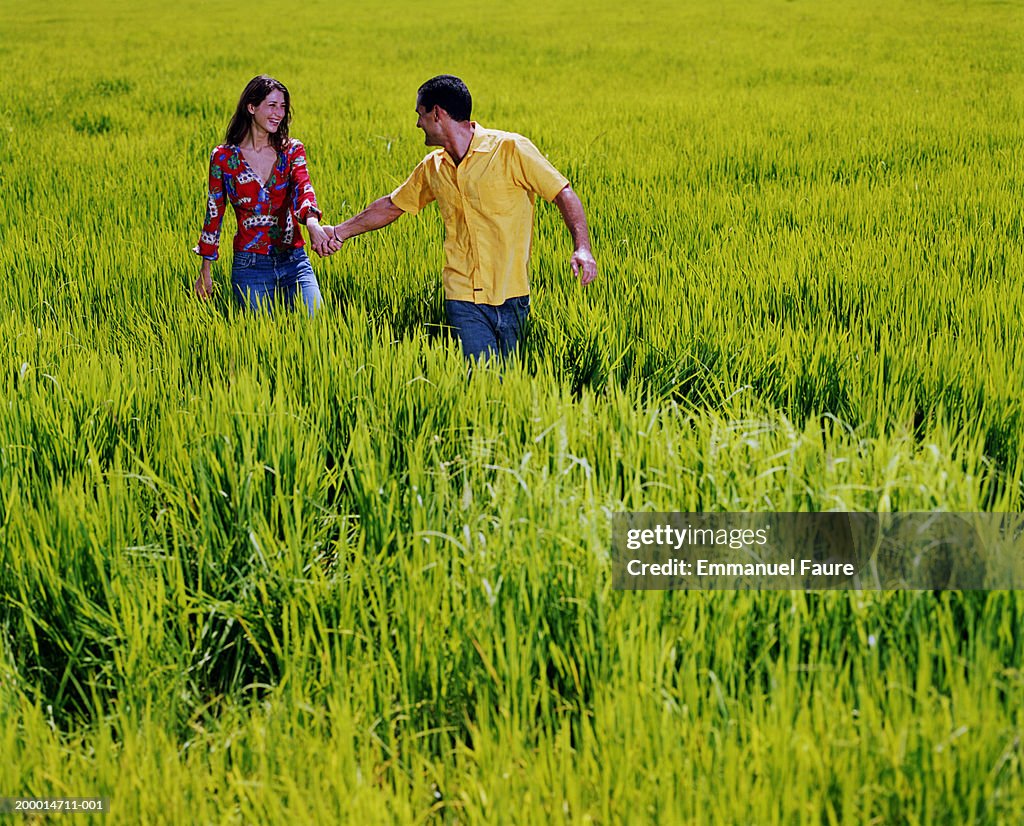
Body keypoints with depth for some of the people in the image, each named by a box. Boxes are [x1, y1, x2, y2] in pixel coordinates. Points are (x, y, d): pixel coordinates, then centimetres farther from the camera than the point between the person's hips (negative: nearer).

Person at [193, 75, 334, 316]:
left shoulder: (292, 150, 1)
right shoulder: (223, 157, -2)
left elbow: (303, 185, -19)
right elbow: (214, 213, 5)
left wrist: (312, 222, -42)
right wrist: (205, 271, 7)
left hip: (294, 261, 2)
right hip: (250, 266, -1)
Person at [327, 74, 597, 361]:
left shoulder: (511, 149, -5)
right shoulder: (432, 168, 11)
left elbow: (564, 194, -7)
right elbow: (391, 206, 27)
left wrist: (582, 248, -21)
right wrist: (341, 231, 29)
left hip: (509, 294, -3)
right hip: (463, 298, 3)